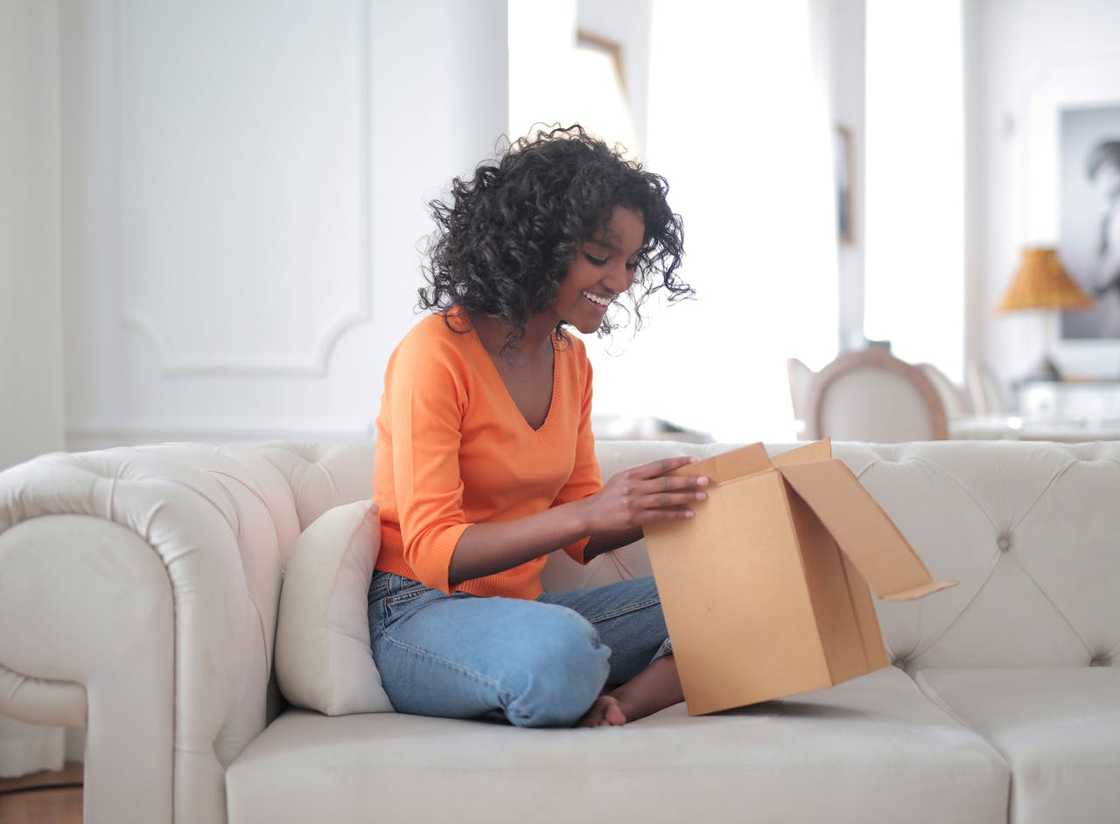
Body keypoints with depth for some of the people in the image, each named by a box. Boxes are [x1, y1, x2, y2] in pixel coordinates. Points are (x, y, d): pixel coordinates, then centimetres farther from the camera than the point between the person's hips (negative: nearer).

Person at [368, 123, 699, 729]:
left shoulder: (570, 359, 10)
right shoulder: (436, 352, -14)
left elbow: (582, 536, 11)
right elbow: (432, 552, -20)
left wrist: (662, 507, -9)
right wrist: (589, 512, -30)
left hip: (516, 607, 7)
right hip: (416, 612, -7)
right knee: (556, 650, -39)